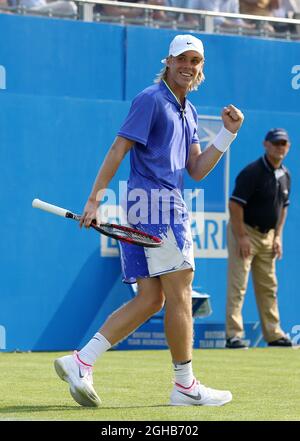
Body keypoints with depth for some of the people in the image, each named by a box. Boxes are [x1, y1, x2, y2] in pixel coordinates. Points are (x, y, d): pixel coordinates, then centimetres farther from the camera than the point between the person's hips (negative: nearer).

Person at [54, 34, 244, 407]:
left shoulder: (188, 112, 20)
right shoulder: (151, 100, -6)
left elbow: (197, 170, 15)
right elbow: (118, 149, -11)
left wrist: (228, 134, 5)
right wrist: (94, 199, -17)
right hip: (156, 201, -9)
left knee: (149, 299, 4)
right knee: (179, 294, -6)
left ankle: (80, 362, 0)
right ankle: (185, 385, 1)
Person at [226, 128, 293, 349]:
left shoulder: (285, 175, 7)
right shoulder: (252, 172, -17)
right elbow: (235, 204, -20)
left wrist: (278, 236, 10)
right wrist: (242, 237, -21)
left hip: (267, 235, 8)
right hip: (244, 232, -8)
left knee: (268, 287, 12)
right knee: (238, 286, -9)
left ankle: (273, 333, 18)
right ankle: (234, 335, -10)